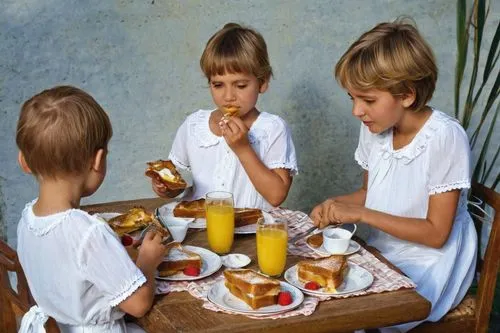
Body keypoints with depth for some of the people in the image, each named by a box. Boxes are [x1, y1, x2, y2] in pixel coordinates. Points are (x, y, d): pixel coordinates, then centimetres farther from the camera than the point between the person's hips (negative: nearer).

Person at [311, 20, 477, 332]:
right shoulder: (374, 128, -2)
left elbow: (436, 233, -19)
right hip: (381, 253, 6)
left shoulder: (445, 137, -21)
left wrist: (361, 214, -21)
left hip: (428, 265, -6)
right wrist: (336, 204, -7)